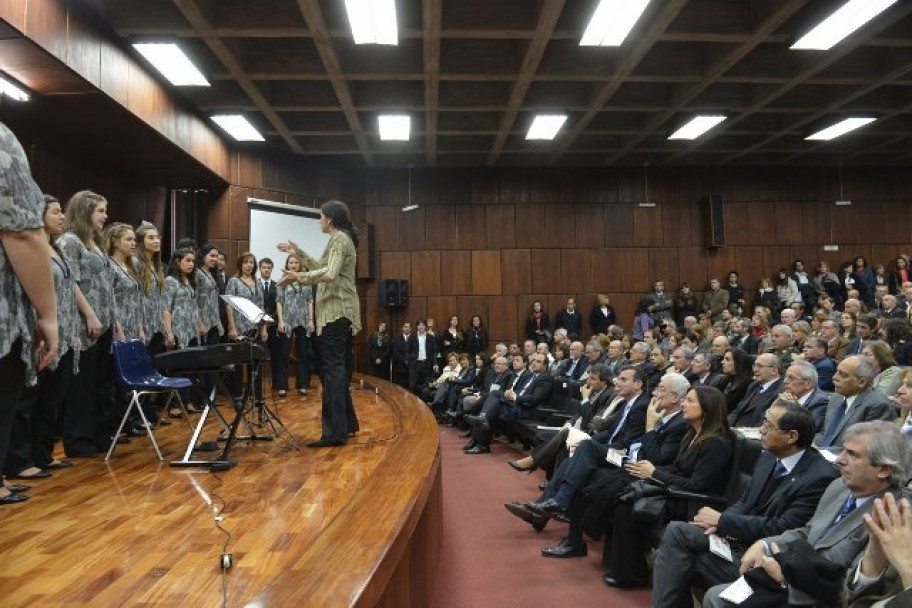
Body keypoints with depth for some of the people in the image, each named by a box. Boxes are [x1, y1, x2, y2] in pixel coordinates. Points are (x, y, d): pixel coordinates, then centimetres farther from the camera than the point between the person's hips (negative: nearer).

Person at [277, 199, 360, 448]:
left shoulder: (338, 239, -10)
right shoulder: (343, 239, 20)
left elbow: (330, 274, -25)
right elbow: (322, 267, 29)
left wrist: (298, 276, -27)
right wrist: (298, 253, 29)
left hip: (336, 311, -10)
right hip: (342, 312, 10)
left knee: (332, 369, -11)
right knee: (340, 369, 14)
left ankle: (335, 432, -12)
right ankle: (347, 423, 21)